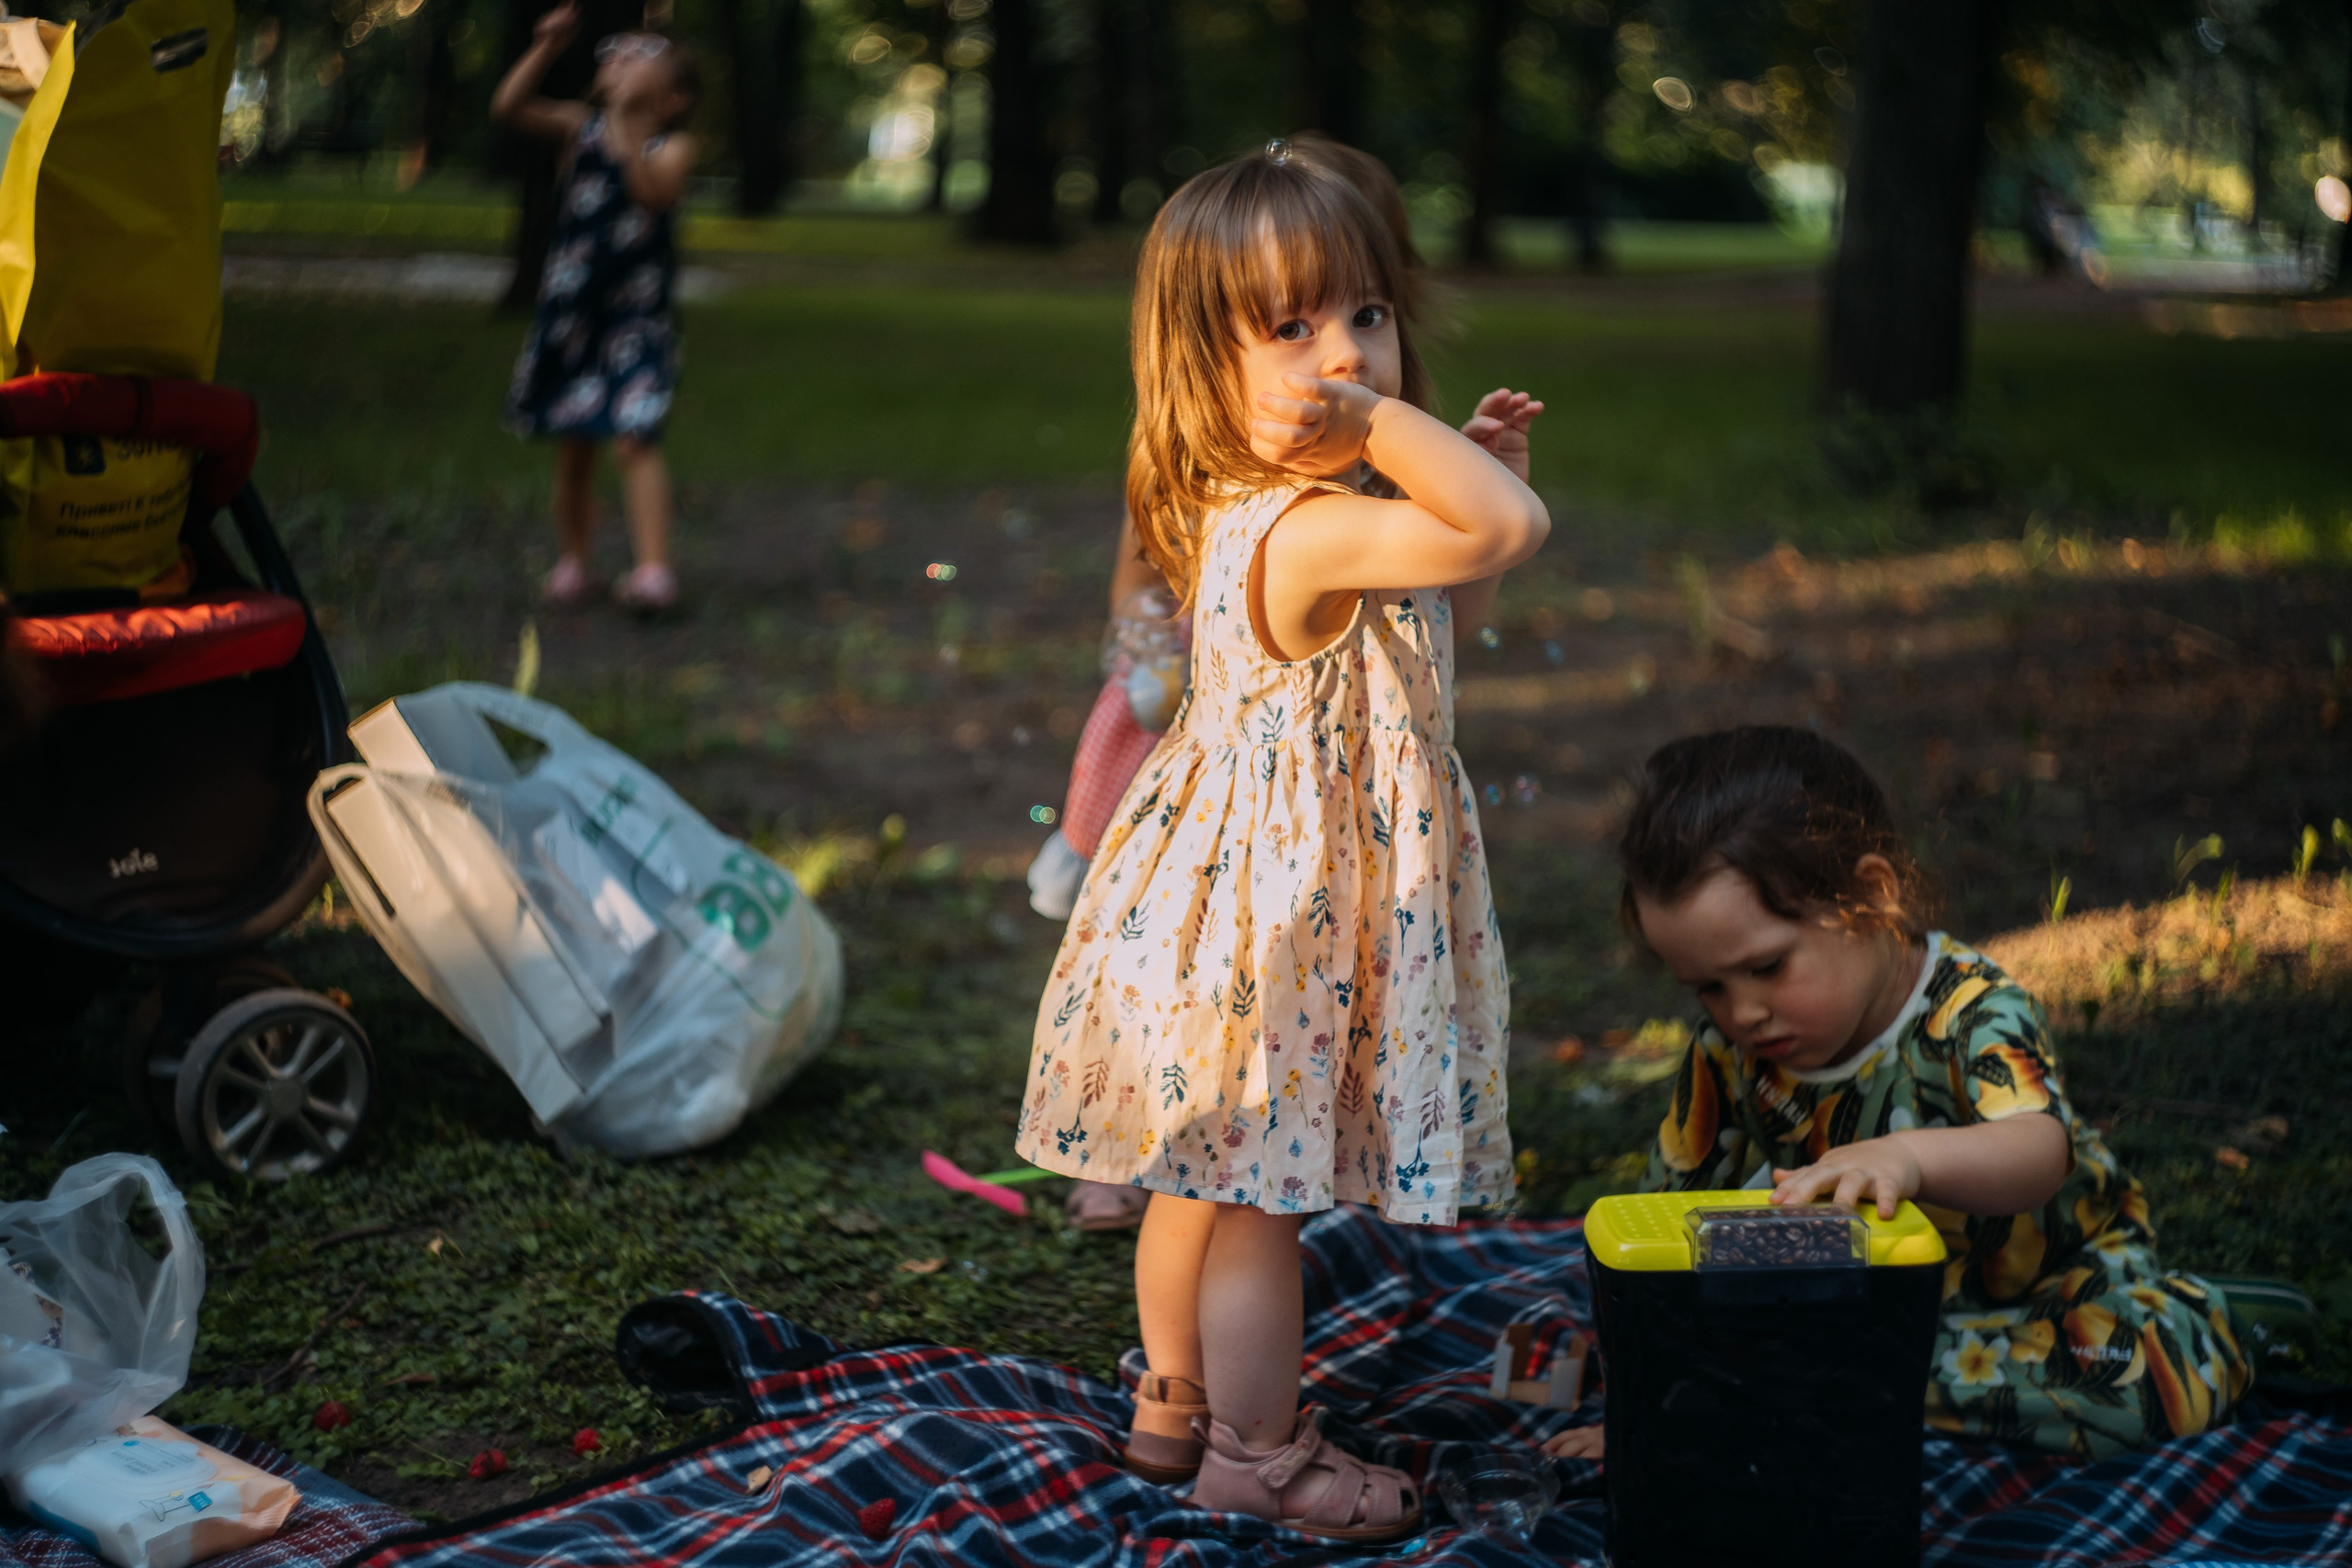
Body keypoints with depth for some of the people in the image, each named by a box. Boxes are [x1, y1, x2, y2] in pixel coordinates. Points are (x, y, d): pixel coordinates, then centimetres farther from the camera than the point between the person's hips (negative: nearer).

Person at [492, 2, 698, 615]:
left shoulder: (671, 146, -4)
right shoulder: (581, 127, 6)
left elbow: (655, 192, -25)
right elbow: (508, 107, -4)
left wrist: (628, 129, -34)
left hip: (636, 319, -4)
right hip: (569, 312, 4)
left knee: (633, 440, -16)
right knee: (573, 445, 11)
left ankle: (654, 569, -19)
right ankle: (575, 561, 26)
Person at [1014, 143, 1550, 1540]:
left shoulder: (1251, 510, 4)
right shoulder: (1315, 532, -27)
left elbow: (1441, 616, 17)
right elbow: (1514, 530, -38)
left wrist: (1444, 462, 7)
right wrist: (1390, 431, -29)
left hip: (1231, 879, 10)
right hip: (1281, 908, -10)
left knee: (1205, 1170, 22)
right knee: (1263, 1189, 6)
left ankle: (1177, 1406, 38)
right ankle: (1258, 1452, 22)